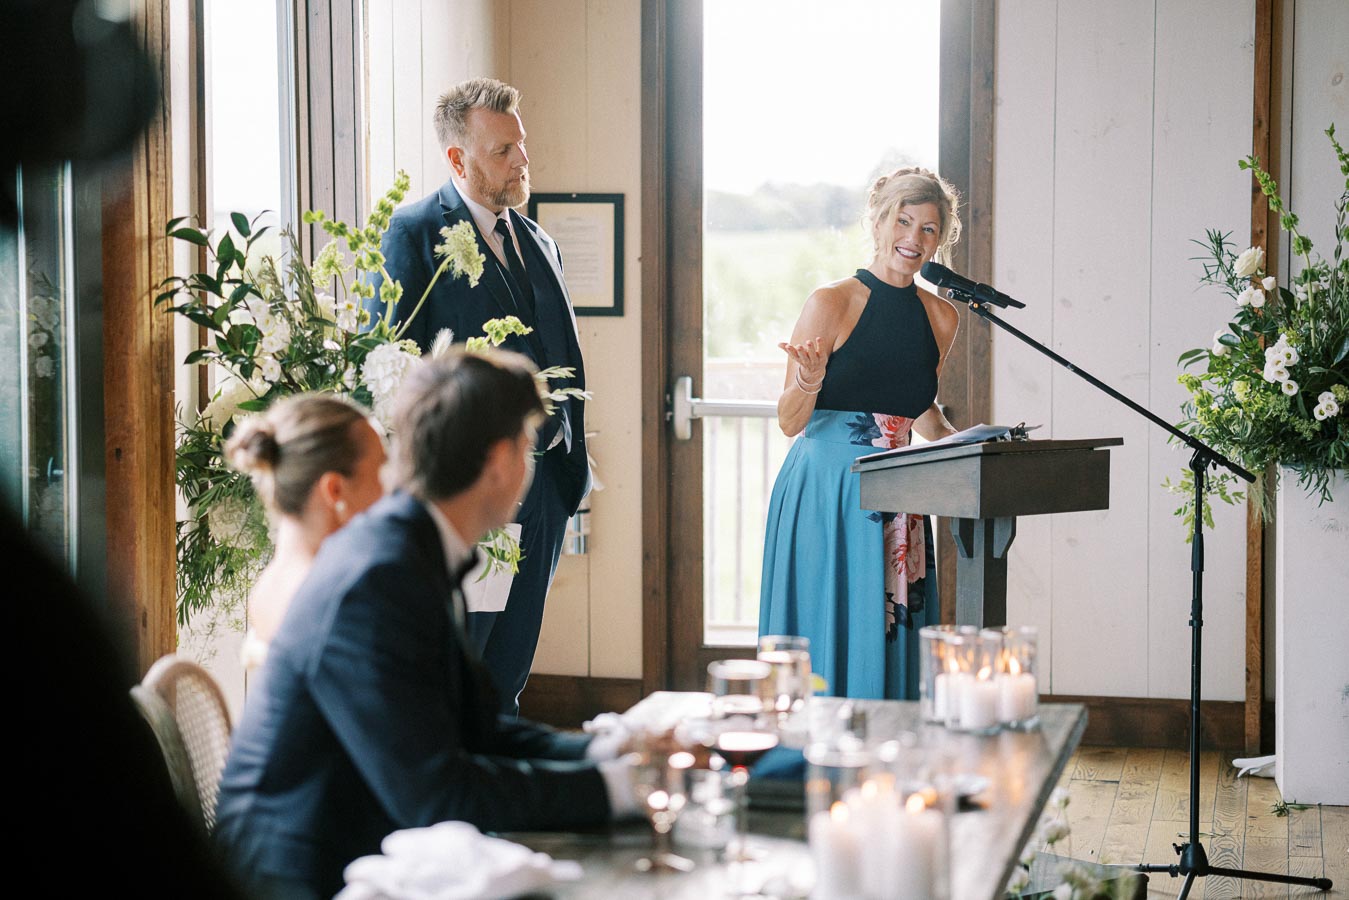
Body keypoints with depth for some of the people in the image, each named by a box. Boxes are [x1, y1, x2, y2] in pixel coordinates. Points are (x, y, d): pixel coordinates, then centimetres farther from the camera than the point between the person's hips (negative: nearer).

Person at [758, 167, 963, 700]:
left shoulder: (941, 317, 9)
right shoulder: (832, 304, -7)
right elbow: (789, 422, -7)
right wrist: (808, 383, -27)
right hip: (824, 494, -5)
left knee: (892, 636, 5)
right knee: (826, 636, -3)